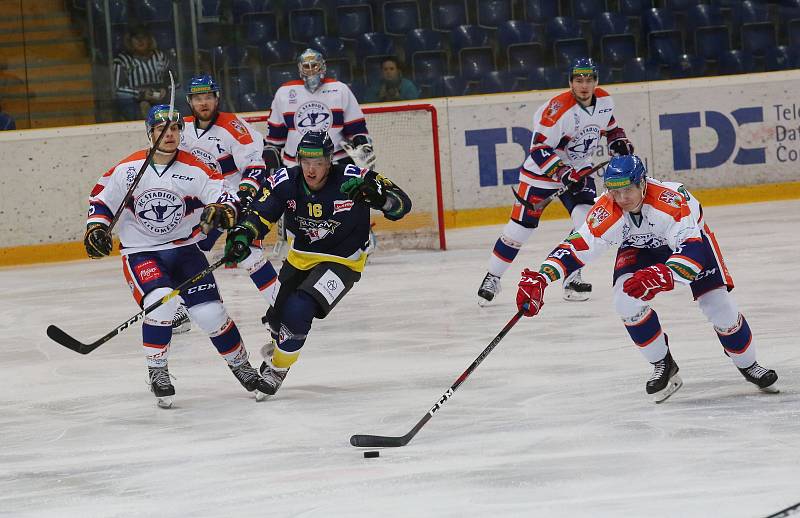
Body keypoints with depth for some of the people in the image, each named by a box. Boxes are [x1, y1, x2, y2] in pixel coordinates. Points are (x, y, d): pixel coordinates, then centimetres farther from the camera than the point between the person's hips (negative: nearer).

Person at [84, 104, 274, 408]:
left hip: (184, 250, 2)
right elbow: (102, 199, 5)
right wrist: (96, 227, -11)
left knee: (211, 312, -6)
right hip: (140, 254, -2)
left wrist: (222, 208, -29)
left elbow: (223, 192, -7)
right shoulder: (128, 169, -7)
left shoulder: (194, 170, -6)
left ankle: (240, 365, 19)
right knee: (161, 302, -29)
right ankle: (157, 372, -10)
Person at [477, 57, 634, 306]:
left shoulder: (605, 101, -5)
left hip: (579, 170, 5)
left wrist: (618, 140, 1)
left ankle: (572, 278, -1)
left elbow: (608, 123, 19)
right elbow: (540, 150, -25)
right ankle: (492, 279, 9)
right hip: (541, 171, -5)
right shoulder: (559, 108, -26)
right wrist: (563, 173, -32)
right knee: (520, 227, -4)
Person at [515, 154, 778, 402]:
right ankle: (663, 366, -2)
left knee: (718, 304, -11)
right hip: (640, 247, 3)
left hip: (690, 236, -3)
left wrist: (663, 276, -68)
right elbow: (577, 247, -34)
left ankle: (748, 365, 16)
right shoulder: (606, 212, -33)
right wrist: (539, 279, -48)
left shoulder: (672, 199, -42)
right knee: (626, 300, -22)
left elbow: (691, 249, -50)